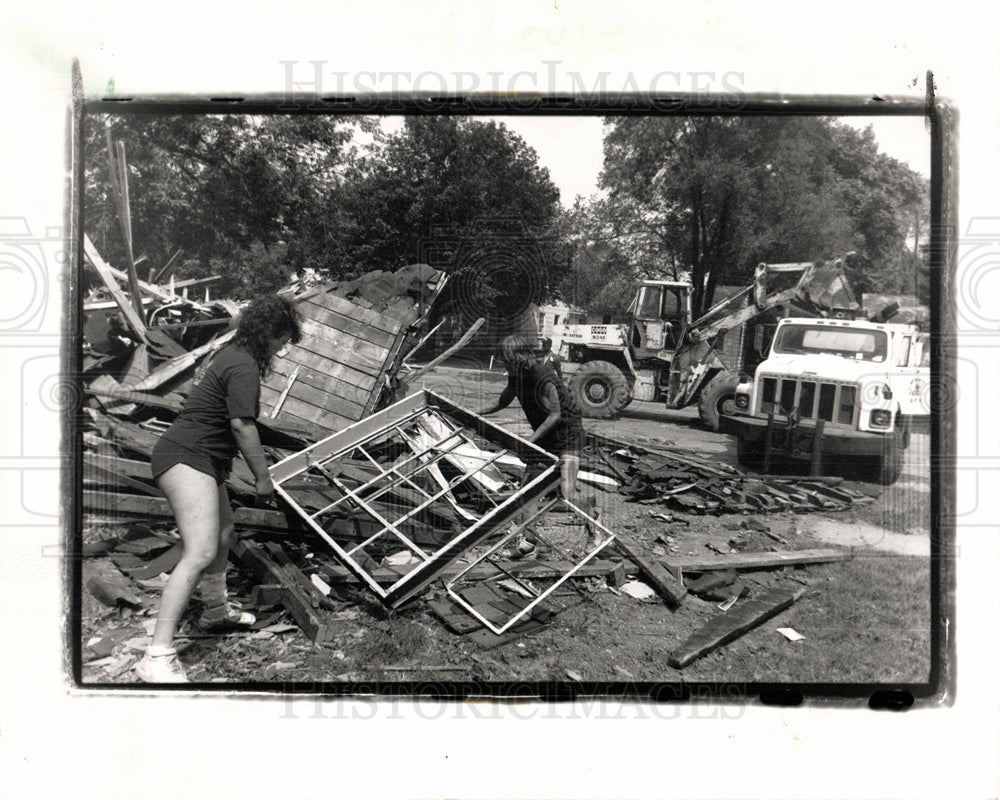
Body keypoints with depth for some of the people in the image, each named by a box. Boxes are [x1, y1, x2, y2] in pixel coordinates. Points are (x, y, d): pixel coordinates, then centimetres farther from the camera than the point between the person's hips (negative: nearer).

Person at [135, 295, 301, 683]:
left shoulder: (234, 355, 18)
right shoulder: (243, 366, -15)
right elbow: (242, 425, -19)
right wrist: (263, 477, -11)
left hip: (198, 459, 11)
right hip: (187, 460, -11)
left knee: (223, 530, 27)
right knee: (201, 552, -21)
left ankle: (215, 609, 48)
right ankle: (158, 656, -25)